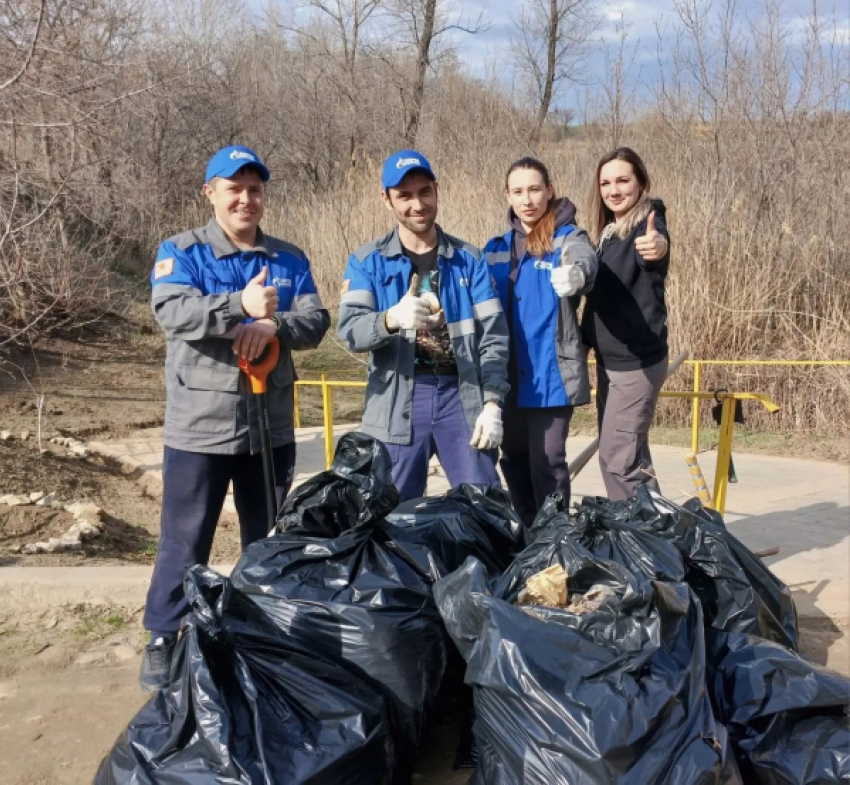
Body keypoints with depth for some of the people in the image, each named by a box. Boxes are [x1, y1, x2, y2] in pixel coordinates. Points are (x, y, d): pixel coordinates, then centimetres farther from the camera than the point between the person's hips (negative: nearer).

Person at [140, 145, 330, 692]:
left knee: (268, 539, 16)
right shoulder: (182, 252, -1)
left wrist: (273, 325, -22)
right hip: (200, 426, -4)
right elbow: (172, 311, -20)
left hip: (271, 426, 4)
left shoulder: (290, 260, 10)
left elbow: (316, 320, -1)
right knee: (185, 542, 3)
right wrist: (241, 306, -35)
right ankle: (164, 642, 18)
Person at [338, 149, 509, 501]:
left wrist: (492, 403, -8)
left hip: (462, 395, 1)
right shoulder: (367, 261, 4)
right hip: (397, 402, 0)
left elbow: (493, 335, 3)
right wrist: (392, 318, -31)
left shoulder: (468, 259, 7)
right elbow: (349, 329, -10)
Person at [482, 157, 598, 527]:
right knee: (513, 458, 16)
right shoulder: (496, 246, 9)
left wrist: (577, 274, -53)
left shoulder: (568, 237, -6)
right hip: (508, 374, 6)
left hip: (550, 374, -6)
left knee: (547, 462, -3)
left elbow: (586, 261, -29)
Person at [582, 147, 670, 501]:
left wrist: (658, 248, -60)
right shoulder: (607, 232, 11)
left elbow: (653, 247, -39)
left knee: (619, 458, -9)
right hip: (610, 361, 9)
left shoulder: (645, 226, -14)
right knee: (625, 455, 15)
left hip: (637, 361, -9)